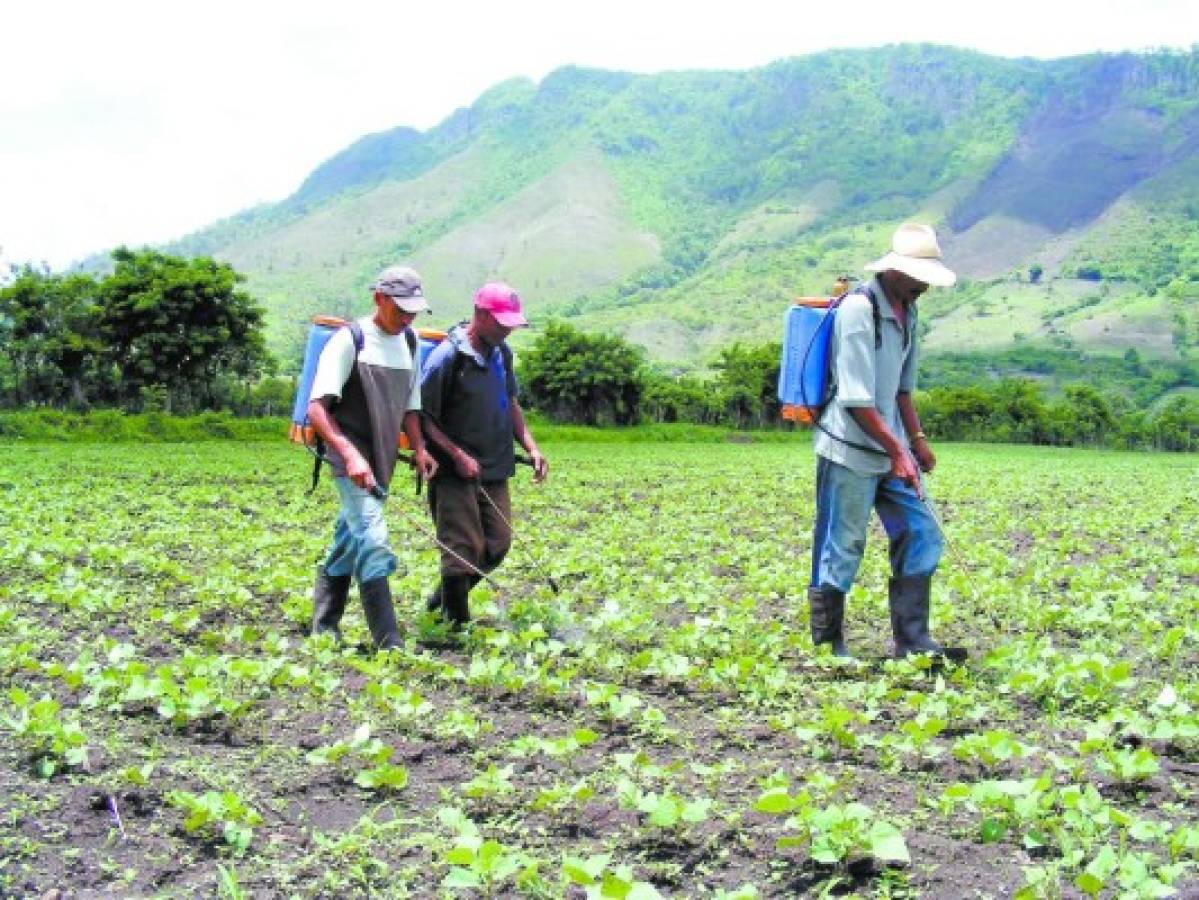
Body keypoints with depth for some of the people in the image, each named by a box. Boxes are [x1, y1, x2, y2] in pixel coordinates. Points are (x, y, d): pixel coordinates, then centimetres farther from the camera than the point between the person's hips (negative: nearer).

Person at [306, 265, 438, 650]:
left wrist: (419, 448, 3)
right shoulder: (349, 340, -10)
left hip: (382, 461, 7)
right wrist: (351, 455, -27)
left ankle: (324, 629, 27)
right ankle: (388, 645, -15)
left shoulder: (410, 343, 11)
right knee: (373, 541, -15)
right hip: (351, 458, -7)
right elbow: (317, 409, -16)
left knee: (349, 542, 14)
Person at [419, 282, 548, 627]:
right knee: (463, 549, -4)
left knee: (497, 544, 11)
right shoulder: (448, 355, -15)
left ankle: (443, 598, 30)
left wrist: (531, 447, 7)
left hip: (495, 470, 7)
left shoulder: (501, 352, 8)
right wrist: (458, 455, -19)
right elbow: (423, 416, -14)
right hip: (456, 472, -7)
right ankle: (458, 622, 11)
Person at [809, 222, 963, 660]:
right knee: (841, 550, 0)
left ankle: (912, 643, 13)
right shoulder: (859, 309, -17)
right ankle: (827, 648, 12)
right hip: (850, 450, -9)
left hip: (891, 449, 9)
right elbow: (855, 399, -21)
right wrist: (898, 450, -20)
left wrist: (916, 438, 9)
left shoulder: (906, 311, 10)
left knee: (921, 536, 7)